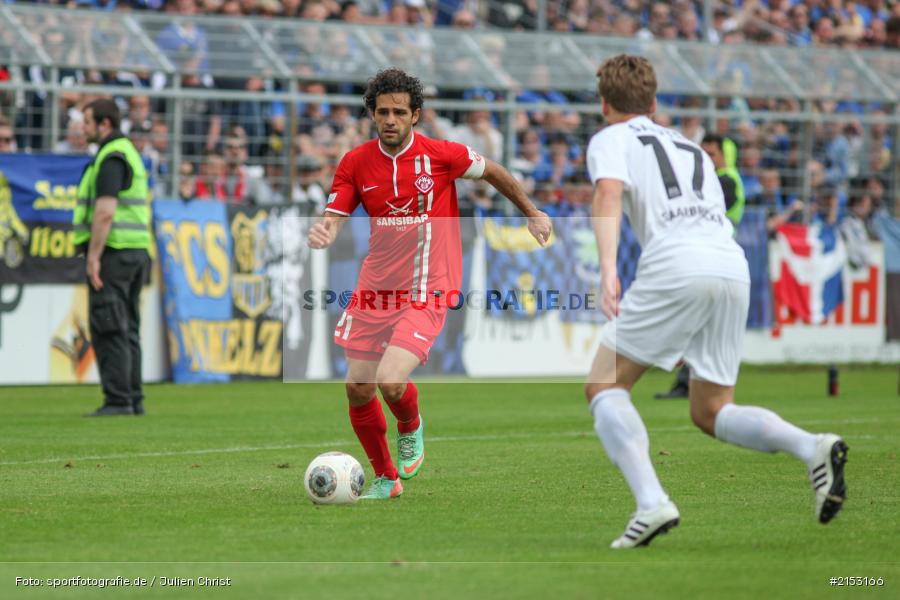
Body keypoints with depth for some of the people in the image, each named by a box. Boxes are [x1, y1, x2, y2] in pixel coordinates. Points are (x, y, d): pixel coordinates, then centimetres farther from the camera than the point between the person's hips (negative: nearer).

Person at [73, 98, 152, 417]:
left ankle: (118, 400, -11)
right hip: (137, 251, 10)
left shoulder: (111, 158, -14)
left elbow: (105, 212, -22)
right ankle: (133, 399, 8)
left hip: (111, 251, -10)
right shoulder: (131, 154, 19)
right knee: (126, 330, 9)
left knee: (108, 331, -9)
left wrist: (93, 258, -22)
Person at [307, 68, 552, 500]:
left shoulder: (440, 155, -10)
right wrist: (321, 234, -26)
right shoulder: (355, 163, -1)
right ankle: (385, 478, 25)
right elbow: (333, 218, -2)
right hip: (374, 288, 4)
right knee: (358, 389, 3)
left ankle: (411, 430, 16)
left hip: (426, 292, -4)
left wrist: (532, 214, 18)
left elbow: (493, 172, 7)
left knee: (391, 382, -21)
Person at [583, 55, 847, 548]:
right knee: (711, 412, 15)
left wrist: (607, 269, -20)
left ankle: (651, 502, -16)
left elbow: (608, 196, -5)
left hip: (676, 264, -6)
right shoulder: (691, 148, 33)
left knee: (604, 387, 5)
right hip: (734, 265, 6)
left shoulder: (610, 141, 15)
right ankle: (812, 447, -11)